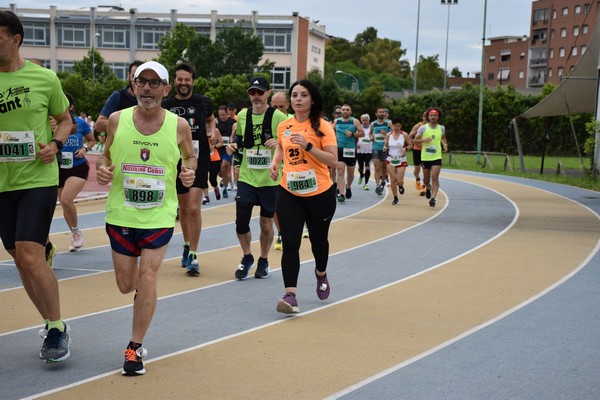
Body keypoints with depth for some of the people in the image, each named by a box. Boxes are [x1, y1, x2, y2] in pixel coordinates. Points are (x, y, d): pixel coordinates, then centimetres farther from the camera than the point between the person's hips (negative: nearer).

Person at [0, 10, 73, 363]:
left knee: (31, 257, -14)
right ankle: (52, 325, 26)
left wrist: (55, 144, -9)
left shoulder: (45, 78, -3)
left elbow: (65, 119, 10)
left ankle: (57, 328, 3)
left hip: (38, 179, -4)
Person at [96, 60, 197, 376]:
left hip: (160, 215, -1)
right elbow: (105, 154, 11)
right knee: (126, 285, 8)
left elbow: (190, 156, 12)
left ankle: (135, 348, 8)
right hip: (121, 213, 2)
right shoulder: (117, 120, -3)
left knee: (146, 279, -8)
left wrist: (189, 171, -10)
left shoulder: (179, 125, -5)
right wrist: (101, 168, -11)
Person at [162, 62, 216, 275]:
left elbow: (210, 119, 20)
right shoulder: (166, 105, 0)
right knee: (183, 208, 16)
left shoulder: (203, 102, -1)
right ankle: (187, 246, 38)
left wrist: (212, 132, 1)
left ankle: (193, 256, -6)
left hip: (199, 160, -2)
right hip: (176, 162, 2)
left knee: (194, 208, -13)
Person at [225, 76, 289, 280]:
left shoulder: (279, 117, -8)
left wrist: (279, 143, -25)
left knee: (266, 223, 8)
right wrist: (234, 145, 0)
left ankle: (263, 261, 29)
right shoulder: (242, 115, 4)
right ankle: (247, 258, 21)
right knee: (241, 221, -3)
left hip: (270, 179, -3)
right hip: (246, 177, 3)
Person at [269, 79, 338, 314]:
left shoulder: (322, 127, -8)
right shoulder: (283, 127, 4)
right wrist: (275, 162, 6)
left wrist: (307, 146, -24)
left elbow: (333, 161, -15)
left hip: (320, 195, -2)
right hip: (289, 194, 2)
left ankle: (321, 273, 48)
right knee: (290, 243, -11)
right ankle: (290, 296, -13)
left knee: (318, 240, 16)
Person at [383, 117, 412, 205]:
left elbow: (410, 145, 1)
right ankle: (395, 198, 16)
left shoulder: (404, 135, -6)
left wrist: (405, 148, -19)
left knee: (399, 181, -7)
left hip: (401, 160, -2)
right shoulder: (388, 135, 0)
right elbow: (386, 145, 10)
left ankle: (401, 186, 32)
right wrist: (385, 148, -13)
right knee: (392, 180, 1)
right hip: (391, 159, 2)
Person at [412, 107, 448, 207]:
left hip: (437, 157, 0)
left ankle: (433, 198, -20)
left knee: (435, 177, -15)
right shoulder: (423, 128, -3)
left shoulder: (441, 128, 5)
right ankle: (428, 188, 46)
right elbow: (415, 140, 0)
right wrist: (424, 140, -18)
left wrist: (445, 145, 4)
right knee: (426, 179, 12)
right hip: (425, 157, 0)